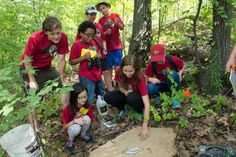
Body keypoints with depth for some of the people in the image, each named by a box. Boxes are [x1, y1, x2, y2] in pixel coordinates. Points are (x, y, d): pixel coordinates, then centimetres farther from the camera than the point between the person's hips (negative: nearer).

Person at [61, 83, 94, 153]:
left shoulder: (88, 106, -21)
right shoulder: (67, 109, -29)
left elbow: (91, 118, -10)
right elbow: (64, 127, -21)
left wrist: (83, 117, -29)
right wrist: (74, 121, -38)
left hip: (82, 125, 3)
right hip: (71, 126, -3)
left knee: (87, 118, -29)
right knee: (76, 128, -36)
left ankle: (83, 134, 2)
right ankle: (70, 140, -3)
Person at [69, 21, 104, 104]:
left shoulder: (93, 43, 6)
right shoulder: (77, 45, -11)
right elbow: (71, 62, -10)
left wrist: (99, 56, 2)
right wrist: (84, 57, -21)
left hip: (97, 75, 7)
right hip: (86, 77, -7)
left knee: (102, 97, 21)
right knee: (89, 100, -5)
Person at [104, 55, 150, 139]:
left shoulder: (140, 77, -32)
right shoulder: (119, 72, -22)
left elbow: (146, 103, -36)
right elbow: (120, 87, -1)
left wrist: (145, 126, -43)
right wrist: (125, 91, -26)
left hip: (138, 97, -3)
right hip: (126, 94, 3)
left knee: (131, 98, -38)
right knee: (107, 97, -24)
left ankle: (140, 111, -7)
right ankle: (123, 109, 2)